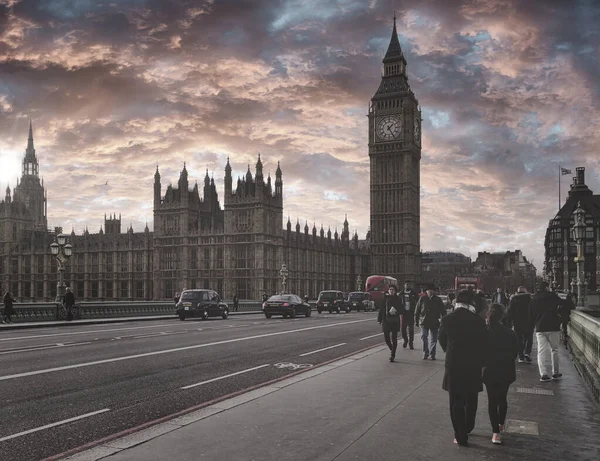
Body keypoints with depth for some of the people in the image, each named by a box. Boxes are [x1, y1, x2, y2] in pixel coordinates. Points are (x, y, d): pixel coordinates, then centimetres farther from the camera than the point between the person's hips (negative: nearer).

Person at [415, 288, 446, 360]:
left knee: (434, 339, 5)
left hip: (434, 322, 1)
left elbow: (443, 311, 6)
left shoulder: (438, 300, 3)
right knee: (424, 337, -9)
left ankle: (432, 354, 16)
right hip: (424, 322, -1)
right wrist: (416, 321, 1)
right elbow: (417, 310, 4)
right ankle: (425, 353, 3)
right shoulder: (422, 299, 1)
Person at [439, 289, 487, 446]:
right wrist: (480, 362, 13)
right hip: (473, 367, 1)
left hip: (453, 366, -1)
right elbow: (482, 345, -3)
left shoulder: (446, 320, -10)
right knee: (471, 401, 21)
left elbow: (442, 342, 3)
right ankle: (467, 429, 37)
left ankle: (460, 436, 10)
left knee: (456, 403, 9)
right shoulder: (479, 321, -11)